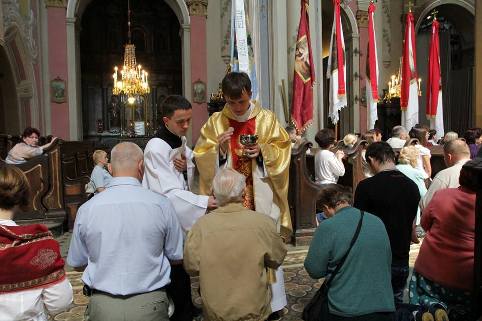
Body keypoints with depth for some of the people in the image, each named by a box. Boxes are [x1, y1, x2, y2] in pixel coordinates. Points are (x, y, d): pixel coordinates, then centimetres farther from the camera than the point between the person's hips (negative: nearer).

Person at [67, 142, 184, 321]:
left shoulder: (86, 209, -8)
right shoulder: (161, 204, -12)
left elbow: (77, 264, 5)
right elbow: (177, 258, -2)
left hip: (102, 306, 1)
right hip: (150, 305, -1)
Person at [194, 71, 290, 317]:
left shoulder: (267, 119, 2)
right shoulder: (215, 122, 4)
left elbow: (282, 151, 2)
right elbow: (201, 157, 3)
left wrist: (263, 151, -16)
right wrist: (218, 147, -16)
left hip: (261, 198, 0)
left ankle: (271, 302, 21)